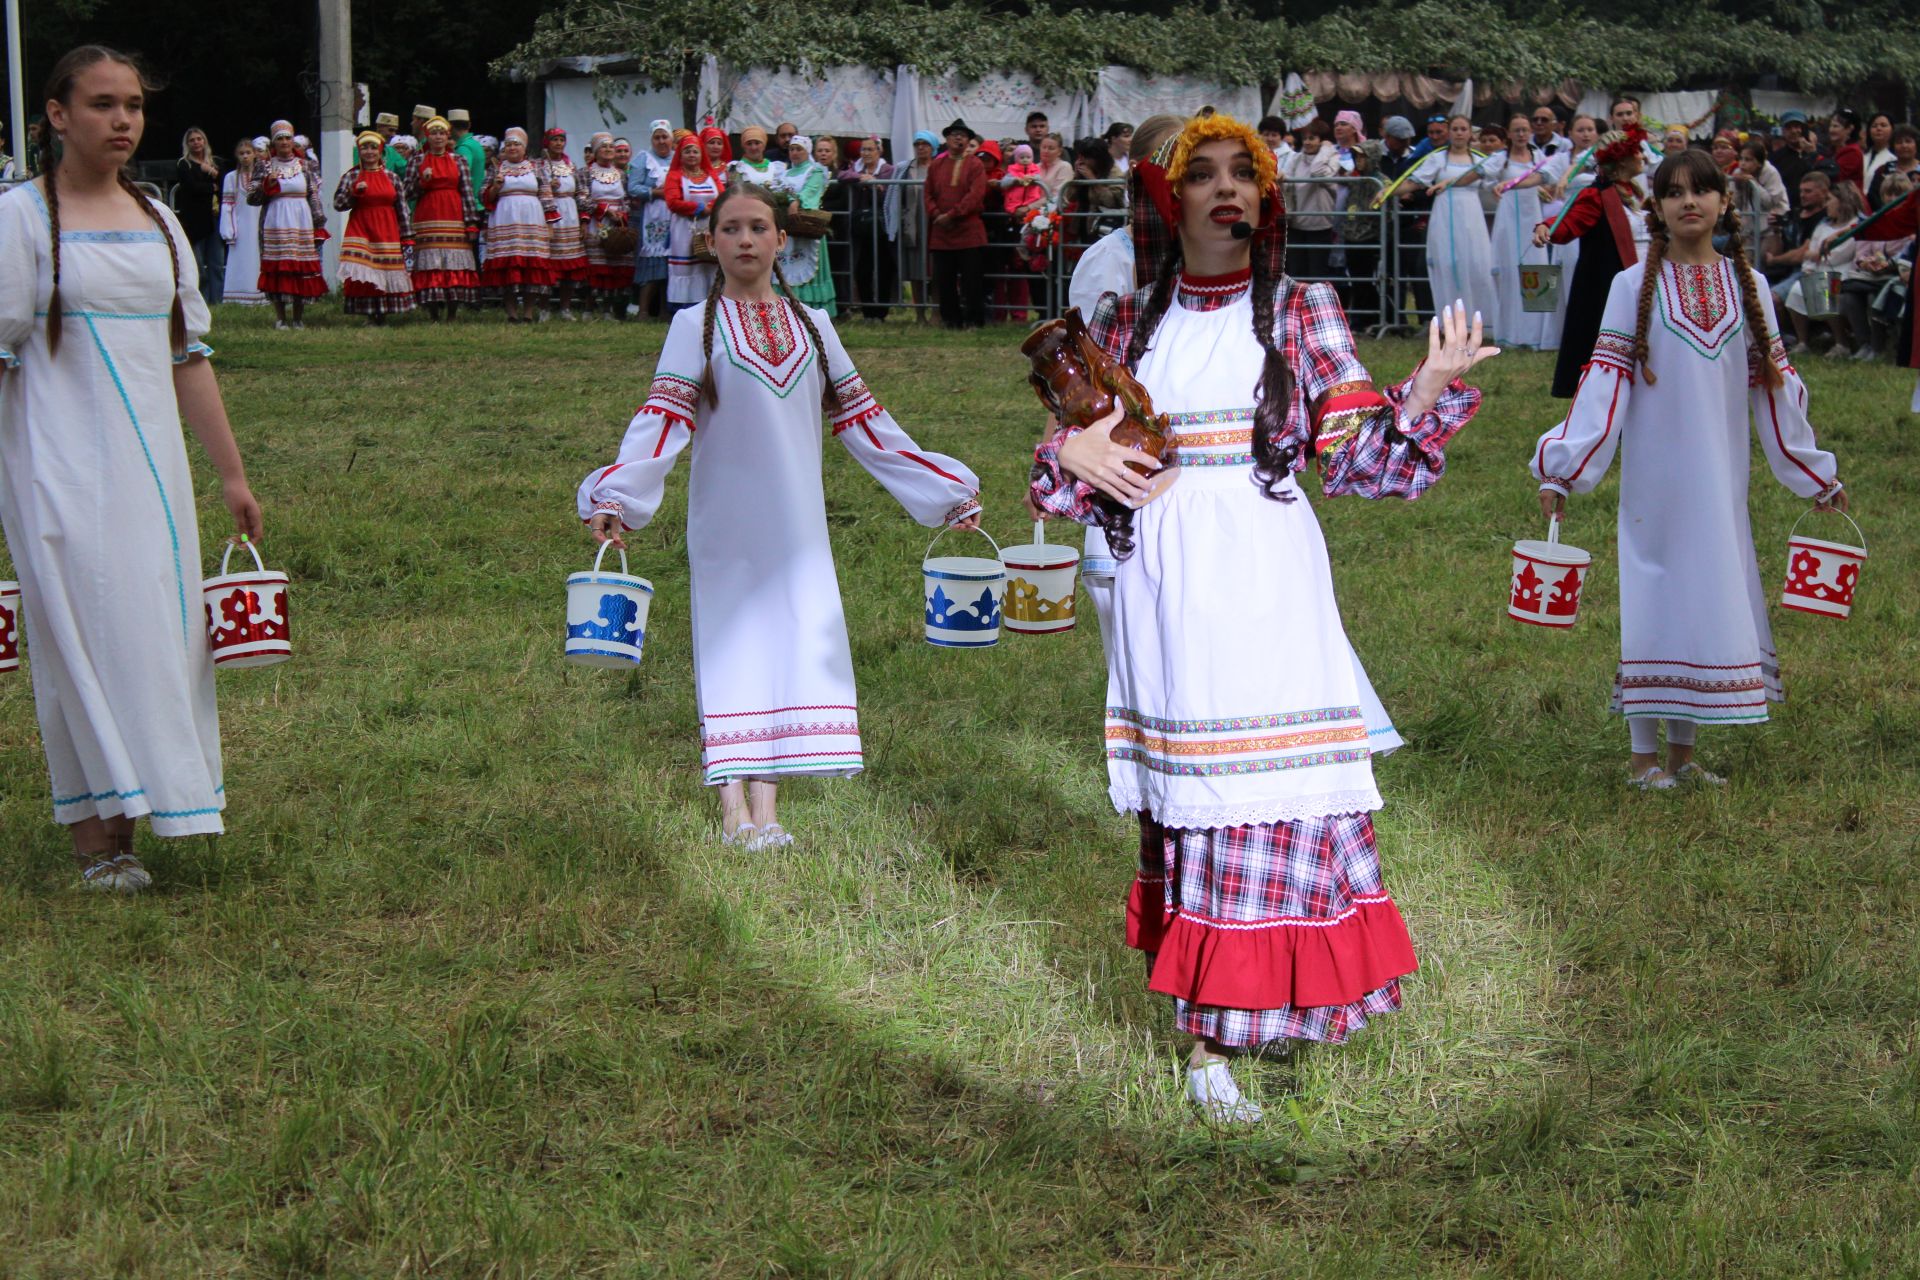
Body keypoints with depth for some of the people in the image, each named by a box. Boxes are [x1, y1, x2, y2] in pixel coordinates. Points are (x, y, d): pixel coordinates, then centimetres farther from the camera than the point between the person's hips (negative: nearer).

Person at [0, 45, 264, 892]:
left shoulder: (158, 222, 12)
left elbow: (189, 355, 15)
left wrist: (231, 471, 14)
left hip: (152, 463, 5)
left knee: (158, 627, 4)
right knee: (85, 632, -6)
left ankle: (119, 817, 15)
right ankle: (96, 840, -1)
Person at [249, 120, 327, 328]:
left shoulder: (305, 165, 10)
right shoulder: (264, 165, 7)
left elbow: (315, 198, 10)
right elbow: (252, 198, 4)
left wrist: (319, 226, 4)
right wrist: (267, 185, -12)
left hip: (302, 223, 1)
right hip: (275, 223, -1)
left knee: (302, 268, -2)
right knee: (277, 269, -5)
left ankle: (299, 318, 7)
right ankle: (280, 318, 2)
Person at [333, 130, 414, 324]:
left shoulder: (392, 177, 9)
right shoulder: (351, 176, 5)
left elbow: (402, 209, 8)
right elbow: (338, 204, -2)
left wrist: (407, 238, 3)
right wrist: (355, 191, -18)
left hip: (387, 233, 2)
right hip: (361, 232, -2)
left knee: (388, 273, -1)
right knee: (364, 276, -10)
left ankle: (383, 315, 8)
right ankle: (370, 315, -5)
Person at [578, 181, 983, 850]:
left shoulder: (811, 326, 10)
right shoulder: (696, 327, 1)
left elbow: (863, 420, 13)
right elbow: (663, 421, -10)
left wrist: (943, 491, 11)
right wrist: (615, 497, -26)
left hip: (797, 525, 3)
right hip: (727, 526, -3)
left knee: (790, 642, -2)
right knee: (732, 648, -3)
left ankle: (766, 811, -1)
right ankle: (734, 811, -2)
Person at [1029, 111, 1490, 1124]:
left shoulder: (1302, 315, 7)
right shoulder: (1125, 327, 12)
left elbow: (1359, 463, 0)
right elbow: (1068, 473, 17)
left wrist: (1430, 390, -16)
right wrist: (1073, 455, -5)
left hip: (1266, 589, -2)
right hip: (1165, 594, 2)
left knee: (1277, 791, -8)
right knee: (1185, 799, 2)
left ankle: (1216, 1033, 0)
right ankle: (1207, 1032, 9)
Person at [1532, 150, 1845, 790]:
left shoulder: (1748, 286, 7)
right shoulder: (1635, 285, -1)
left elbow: (1774, 385, 11)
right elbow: (1606, 380, -6)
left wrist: (1816, 474, 13)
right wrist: (1563, 467, -13)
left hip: (1721, 478, 3)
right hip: (1656, 473, -3)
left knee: (1711, 598, 5)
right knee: (1655, 598, 0)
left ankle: (1682, 750, 16)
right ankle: (1643, 753, 10)